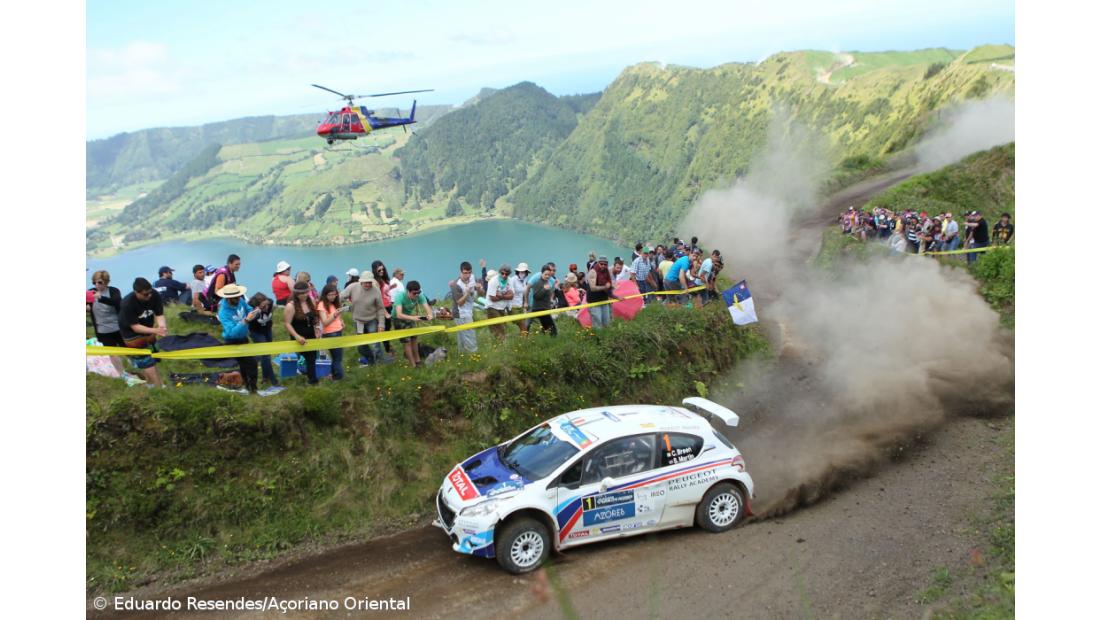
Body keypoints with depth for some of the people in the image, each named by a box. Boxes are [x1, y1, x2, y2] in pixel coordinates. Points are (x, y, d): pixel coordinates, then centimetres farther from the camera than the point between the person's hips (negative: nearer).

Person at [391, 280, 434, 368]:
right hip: (399, 319, -5)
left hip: (410, 317, 5)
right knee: (407, 341, -5)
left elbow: (427, 308, -29)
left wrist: (429, 315, -53)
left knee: (414, 339, 12)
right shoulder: (400, 297, -37)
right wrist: (413, 318, -62)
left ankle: (417, 360, 29)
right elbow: (399, 315, -47)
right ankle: (413, 365, 2)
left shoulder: (420, 296, -24)